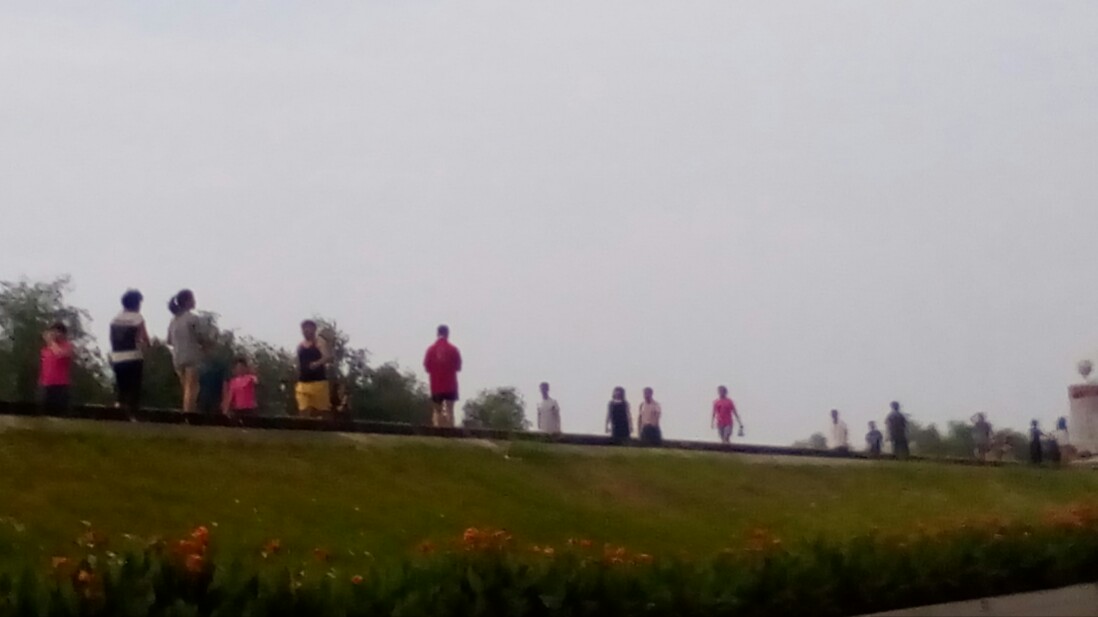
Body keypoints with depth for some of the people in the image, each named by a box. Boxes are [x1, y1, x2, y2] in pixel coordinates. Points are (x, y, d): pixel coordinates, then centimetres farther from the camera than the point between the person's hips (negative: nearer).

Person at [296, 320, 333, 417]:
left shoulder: (320, 342, -3)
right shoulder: (300, 346, 16)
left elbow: (328, 358, -20)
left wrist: (317, 363, -40)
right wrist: (297, 383, 19)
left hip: (318, 382, -5)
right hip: (303, 383, 5)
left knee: (320, 411, -3)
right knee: (303, 411, -4)